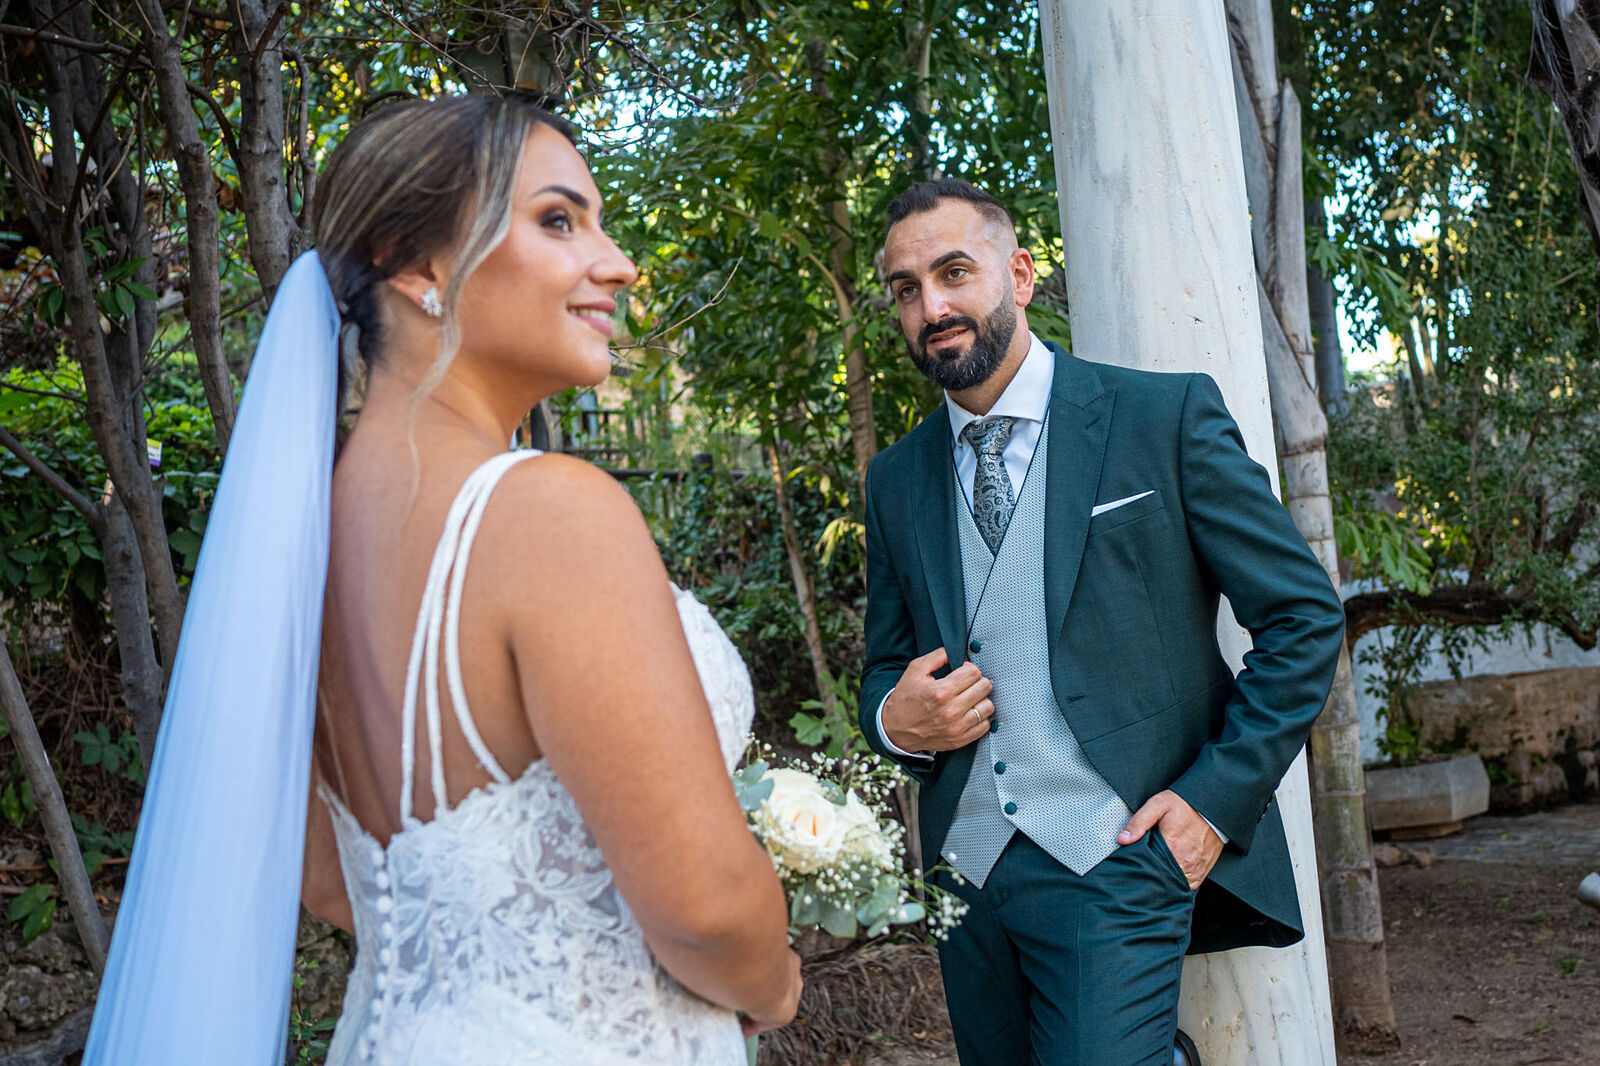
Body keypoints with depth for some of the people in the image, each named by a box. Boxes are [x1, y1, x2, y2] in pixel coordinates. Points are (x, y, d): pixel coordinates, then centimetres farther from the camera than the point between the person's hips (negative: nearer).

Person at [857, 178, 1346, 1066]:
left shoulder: (1166, 417, -3)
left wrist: (1219, 796, -9)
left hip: (1115, 863, -4)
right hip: (965, 869, 5)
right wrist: (894, 717, -5)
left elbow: (1304, 616, -2)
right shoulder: (896, 479, 9)